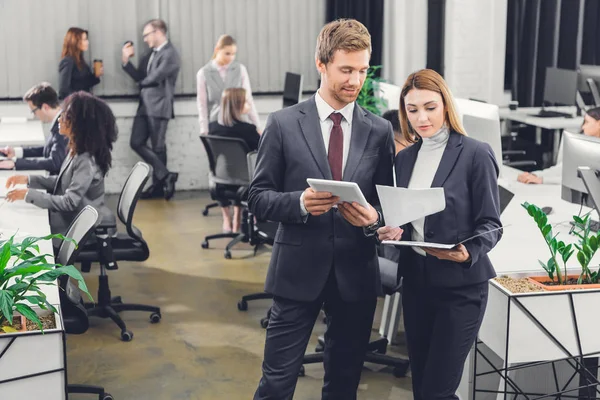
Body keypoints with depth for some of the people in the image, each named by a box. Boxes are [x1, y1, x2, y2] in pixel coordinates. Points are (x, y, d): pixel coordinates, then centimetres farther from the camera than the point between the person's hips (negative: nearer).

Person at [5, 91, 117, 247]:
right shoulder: (76, 150, 2)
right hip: (76, 220, 8)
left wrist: (28, 194, -24)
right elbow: (63, 181, 14)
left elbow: (69, 202, -27)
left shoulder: (86, 161, -27)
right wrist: (28, 179, 4)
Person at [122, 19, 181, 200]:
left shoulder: (170, 54, -11)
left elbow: (154, 77, -17)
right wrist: (126, 61, 1)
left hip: (159, 106, -8)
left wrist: (141, 82, 3)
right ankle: (165, 175, 6)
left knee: (158, 147, 0)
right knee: (136, 143, 3)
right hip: (145, 105, 8)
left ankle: (158, 185, 12)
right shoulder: (150, 54, 15)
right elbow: (140, 77, 13)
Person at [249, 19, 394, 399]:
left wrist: (374, 218, -14)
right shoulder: (284, 124, -2)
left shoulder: (380, 130, 4)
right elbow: (259, 197, -1)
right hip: (299, 269, -2)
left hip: (356, 271, 3)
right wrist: (300, 202, -20)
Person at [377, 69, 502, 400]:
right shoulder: (405, 158, 9)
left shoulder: (475, 154, -9)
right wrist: (392, 231, -6)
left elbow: (490, 225, -9)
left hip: (461, 285, -6)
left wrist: (469, 252, -28)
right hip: (415, 280, 6)